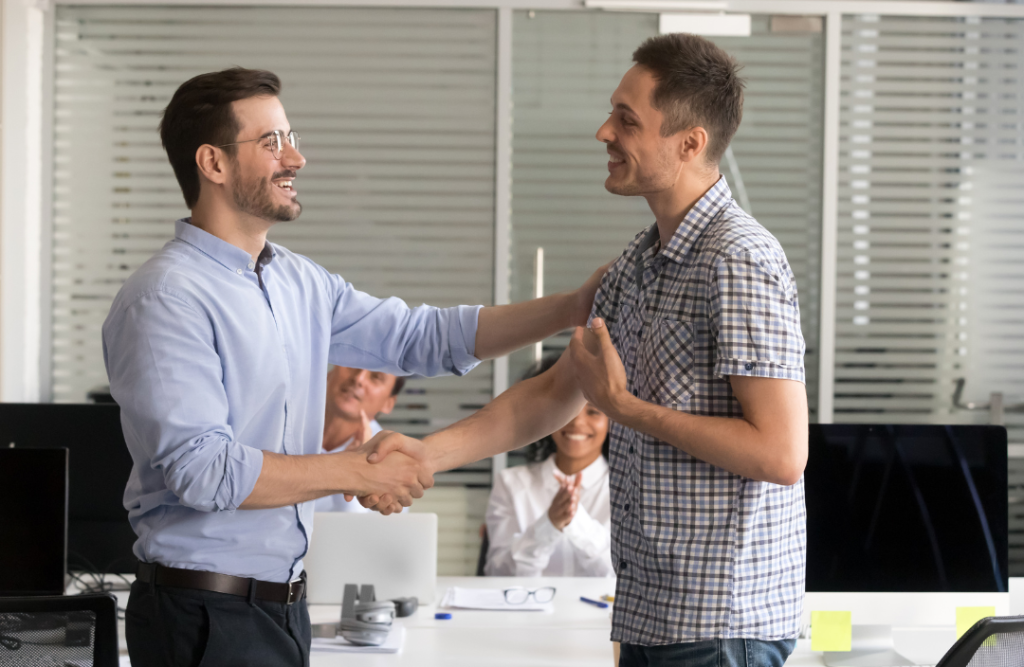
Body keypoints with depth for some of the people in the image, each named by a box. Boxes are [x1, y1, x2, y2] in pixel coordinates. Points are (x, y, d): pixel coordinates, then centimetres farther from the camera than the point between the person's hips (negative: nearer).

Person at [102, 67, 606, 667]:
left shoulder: (299, 283, 11)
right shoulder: (166, 300, -15)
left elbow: (424, 337, 12)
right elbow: (200, 468, -23)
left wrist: (575, 306, 4)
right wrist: (357, 471, -16)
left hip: (283, 607, 8)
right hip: (207, 614, -8)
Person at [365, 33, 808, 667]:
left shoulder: (740, 261, -17)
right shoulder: (640, 263, 12)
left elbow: (781, 454, -23)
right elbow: (556, 392, 20)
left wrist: (624, 406, -15)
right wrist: (428, 452, 9)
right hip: (651, 614, 9)